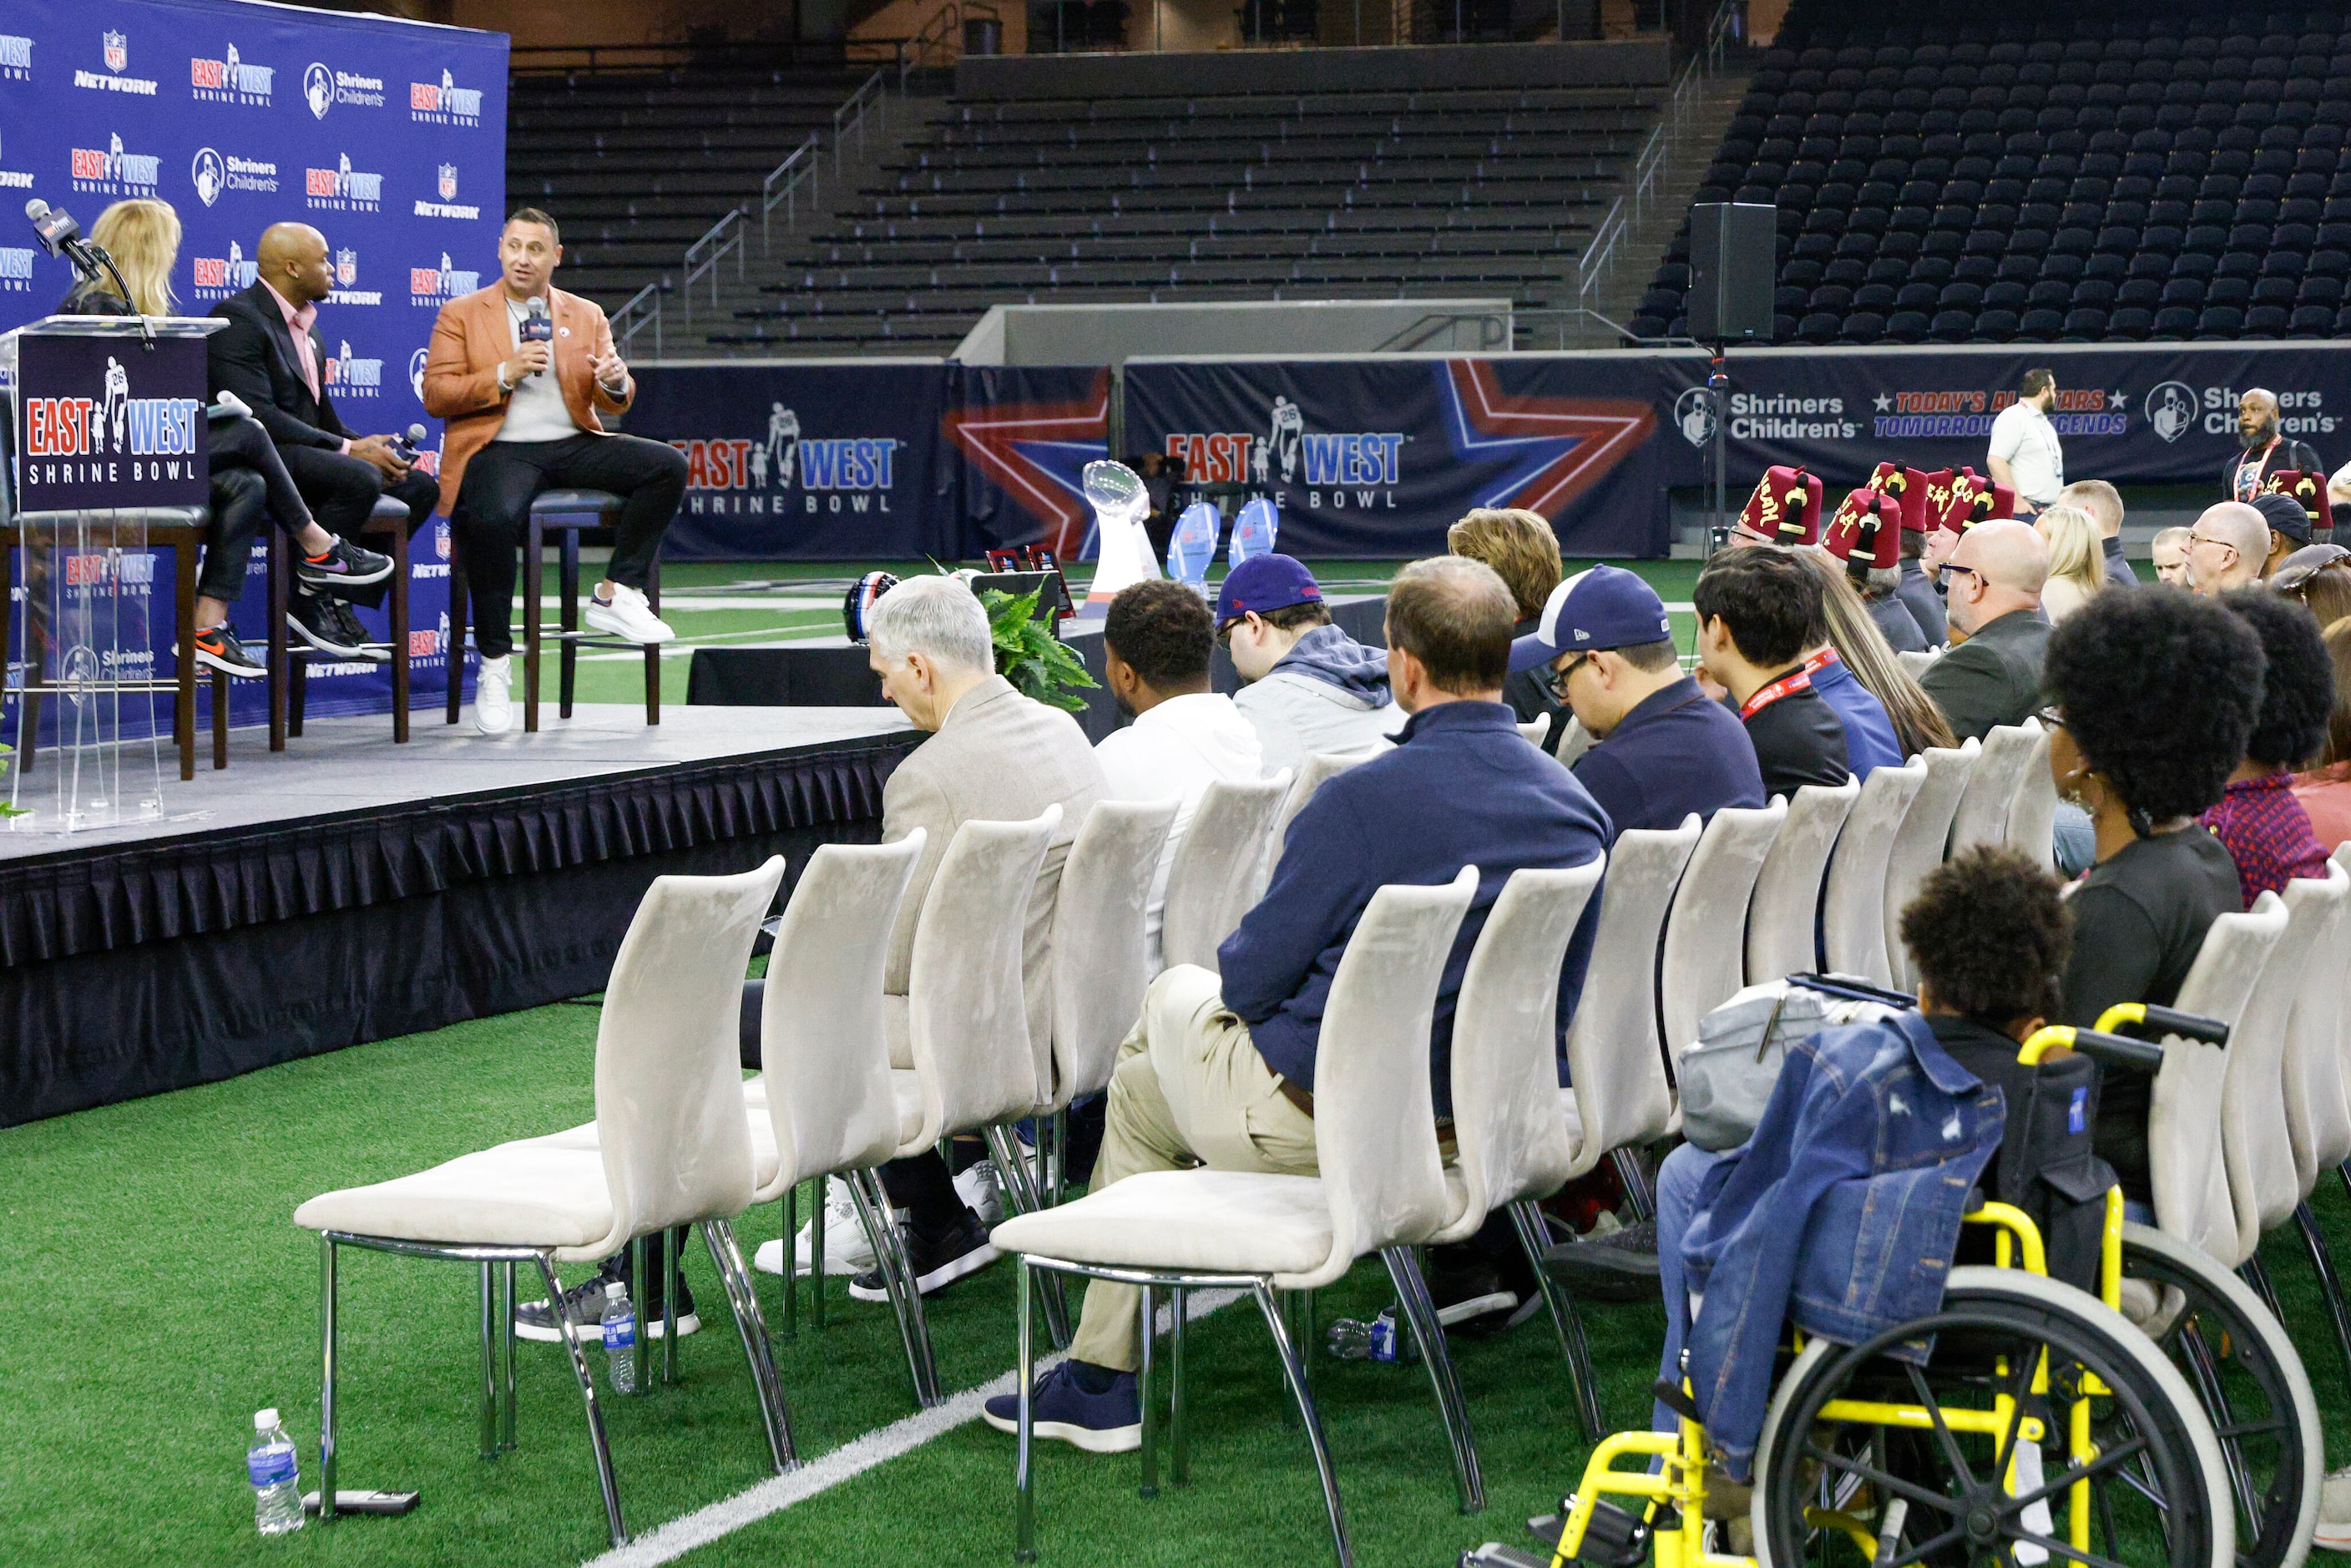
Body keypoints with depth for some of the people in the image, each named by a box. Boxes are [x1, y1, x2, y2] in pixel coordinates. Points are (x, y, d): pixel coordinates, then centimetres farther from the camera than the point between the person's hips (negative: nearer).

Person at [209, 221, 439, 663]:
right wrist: (349, 450, -21)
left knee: (420, 485, 0)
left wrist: (369, 446, -1)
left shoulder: (308, 327, 20)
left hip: (304, 453, 10)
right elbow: (258, 414, -21)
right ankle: (307, 601, -18)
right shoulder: (237, 318, -11)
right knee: (359, 479, -32)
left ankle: (340, 601, -5)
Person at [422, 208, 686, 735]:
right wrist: (505, 374, -14)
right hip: (499, 451, -4)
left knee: (669, 465, -20)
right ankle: (494, 667, -25)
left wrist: (615, 382, -13)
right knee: (494, 519, -38)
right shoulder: (460, 315, 9)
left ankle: (615, 597, -13)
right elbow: (436, 396, -1)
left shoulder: (586, 316, 18)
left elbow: (615, 401, 12)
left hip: (574, 445, 4)